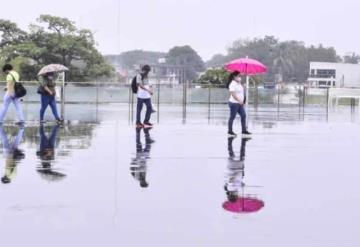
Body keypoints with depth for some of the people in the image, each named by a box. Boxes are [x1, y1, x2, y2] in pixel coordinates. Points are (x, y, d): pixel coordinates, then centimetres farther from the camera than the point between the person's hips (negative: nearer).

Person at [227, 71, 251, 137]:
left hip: (239, 103, 9)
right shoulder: (233, 84, -15)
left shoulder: (239, 84, 14)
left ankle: (244, 130, 12)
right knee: (232, 117, -1)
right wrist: (239, 100, -22)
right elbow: (233, 94, -21)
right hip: (234, 103, -9)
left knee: (243, 115, 7)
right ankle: (230, 131, 7)